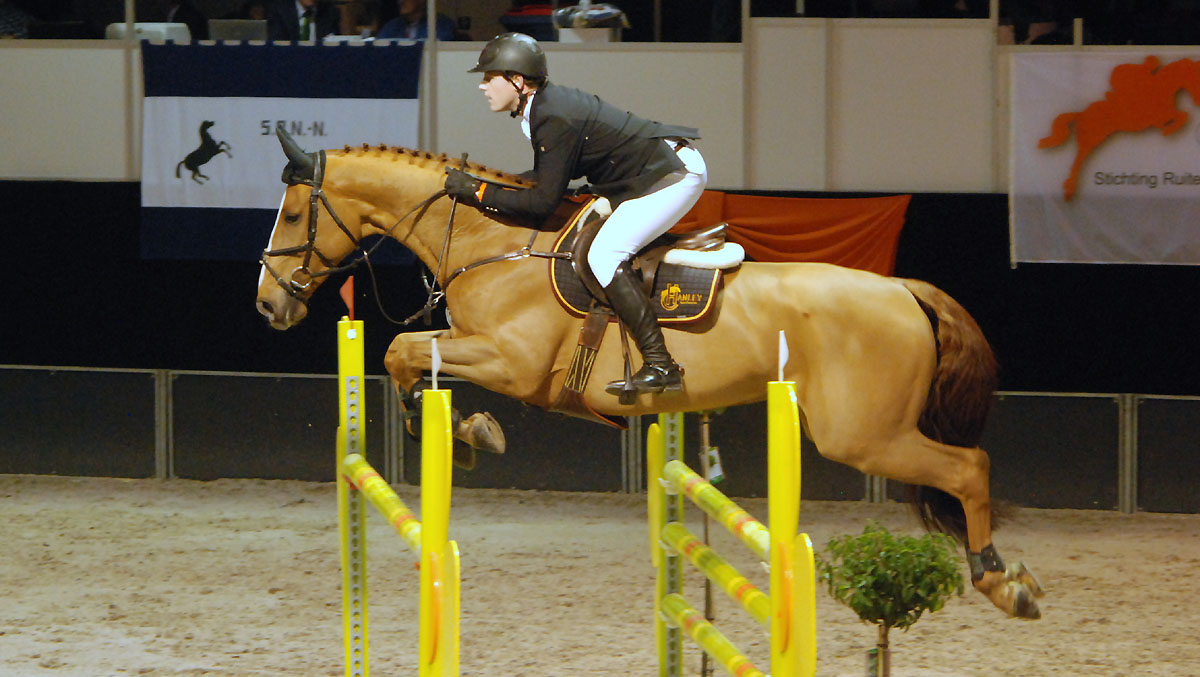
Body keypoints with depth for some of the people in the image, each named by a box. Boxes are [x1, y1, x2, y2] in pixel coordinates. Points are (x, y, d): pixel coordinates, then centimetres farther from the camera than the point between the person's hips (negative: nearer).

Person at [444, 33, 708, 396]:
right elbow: (547, 177, 17)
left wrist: (479, 192, -15)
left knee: (604, 255, -16)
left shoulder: (554, 119, -22)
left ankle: (660, 366, -19)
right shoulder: (547, 103, 8)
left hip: (674, 175, -11)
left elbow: (543, 203, -21)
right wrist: (484, 184, 8)